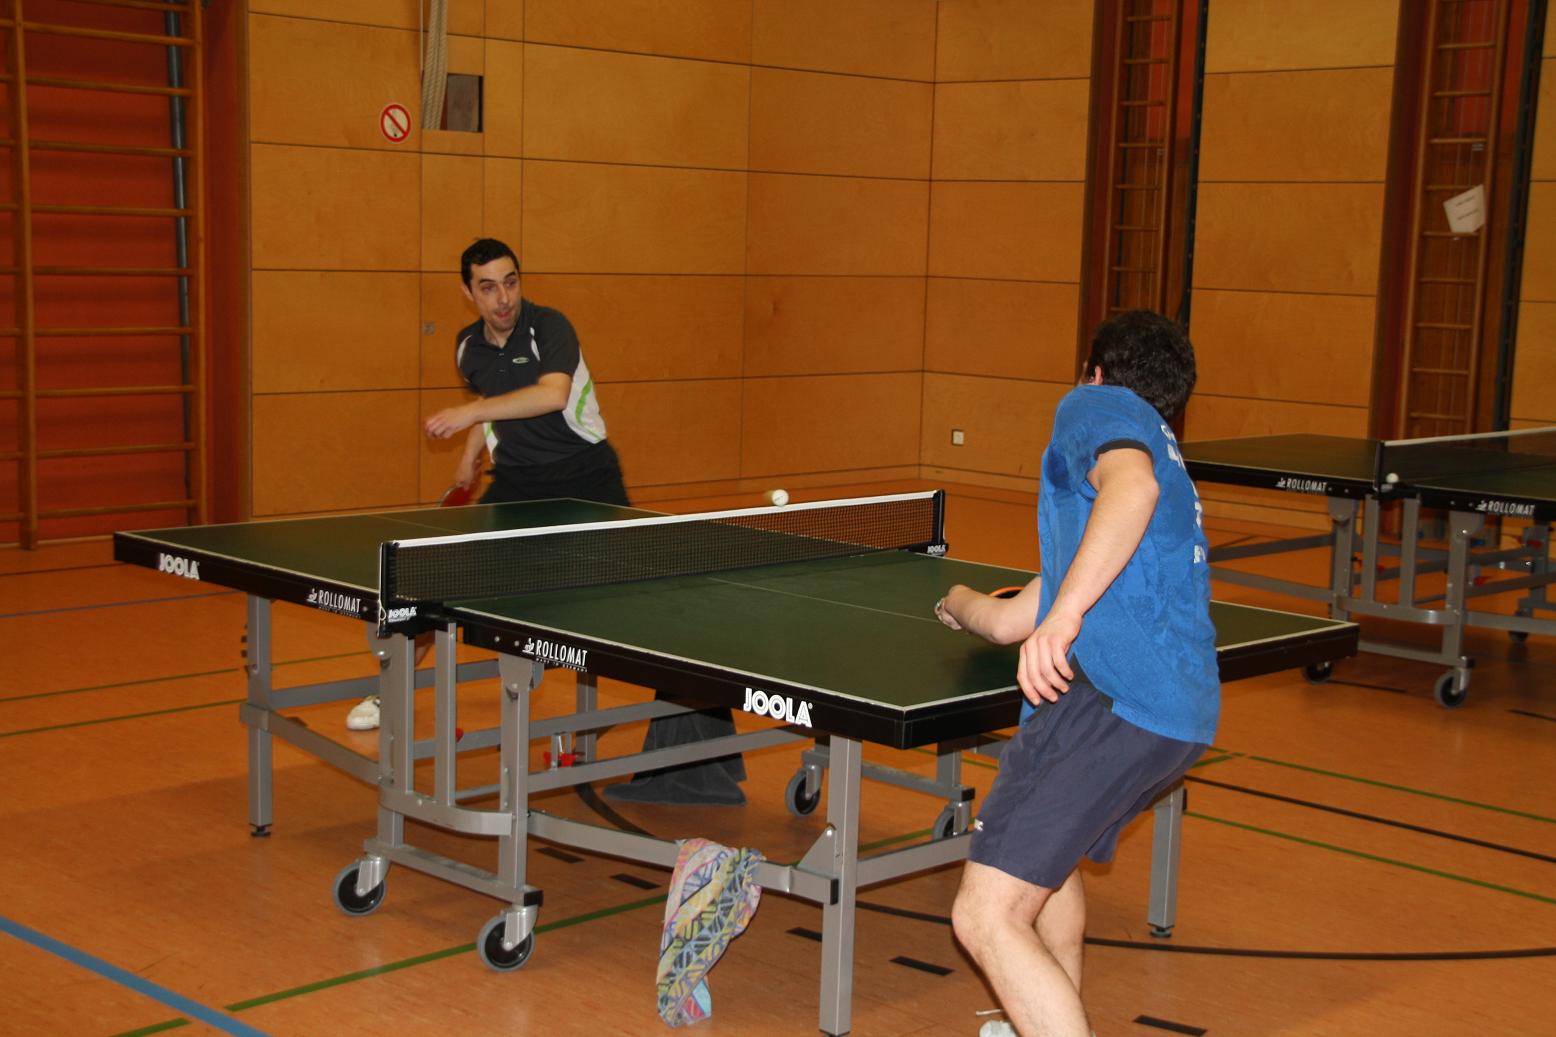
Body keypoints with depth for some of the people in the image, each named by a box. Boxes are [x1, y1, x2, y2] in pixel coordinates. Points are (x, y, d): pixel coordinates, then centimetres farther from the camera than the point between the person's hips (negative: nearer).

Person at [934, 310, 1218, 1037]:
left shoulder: (1095, 405, 8)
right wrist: (962, 604, 59)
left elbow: (1131, 483, -20)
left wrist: (1063, 616, -31)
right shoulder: (1166, 462, 33)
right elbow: (1014, 622, 37)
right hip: (1183, 712, 10)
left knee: (987, 917, -13)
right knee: (1048, 849, 36)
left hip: (1113, 696, -10)